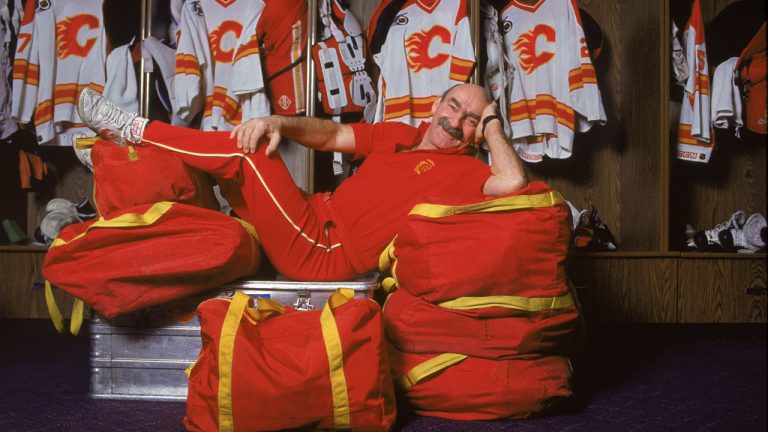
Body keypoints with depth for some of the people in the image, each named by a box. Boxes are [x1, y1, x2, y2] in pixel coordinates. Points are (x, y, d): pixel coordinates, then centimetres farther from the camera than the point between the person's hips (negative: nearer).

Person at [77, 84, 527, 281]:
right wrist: (279, 123, -4)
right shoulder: (400, 135, 18)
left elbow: (512, 181, -23)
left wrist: (492, 124, -6)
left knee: (247, 150, -15)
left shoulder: (462, 170, -3)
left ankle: (135, 131, -1)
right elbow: (330, 135, 16)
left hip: (322, 253, -7)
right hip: (314, 214, 7)